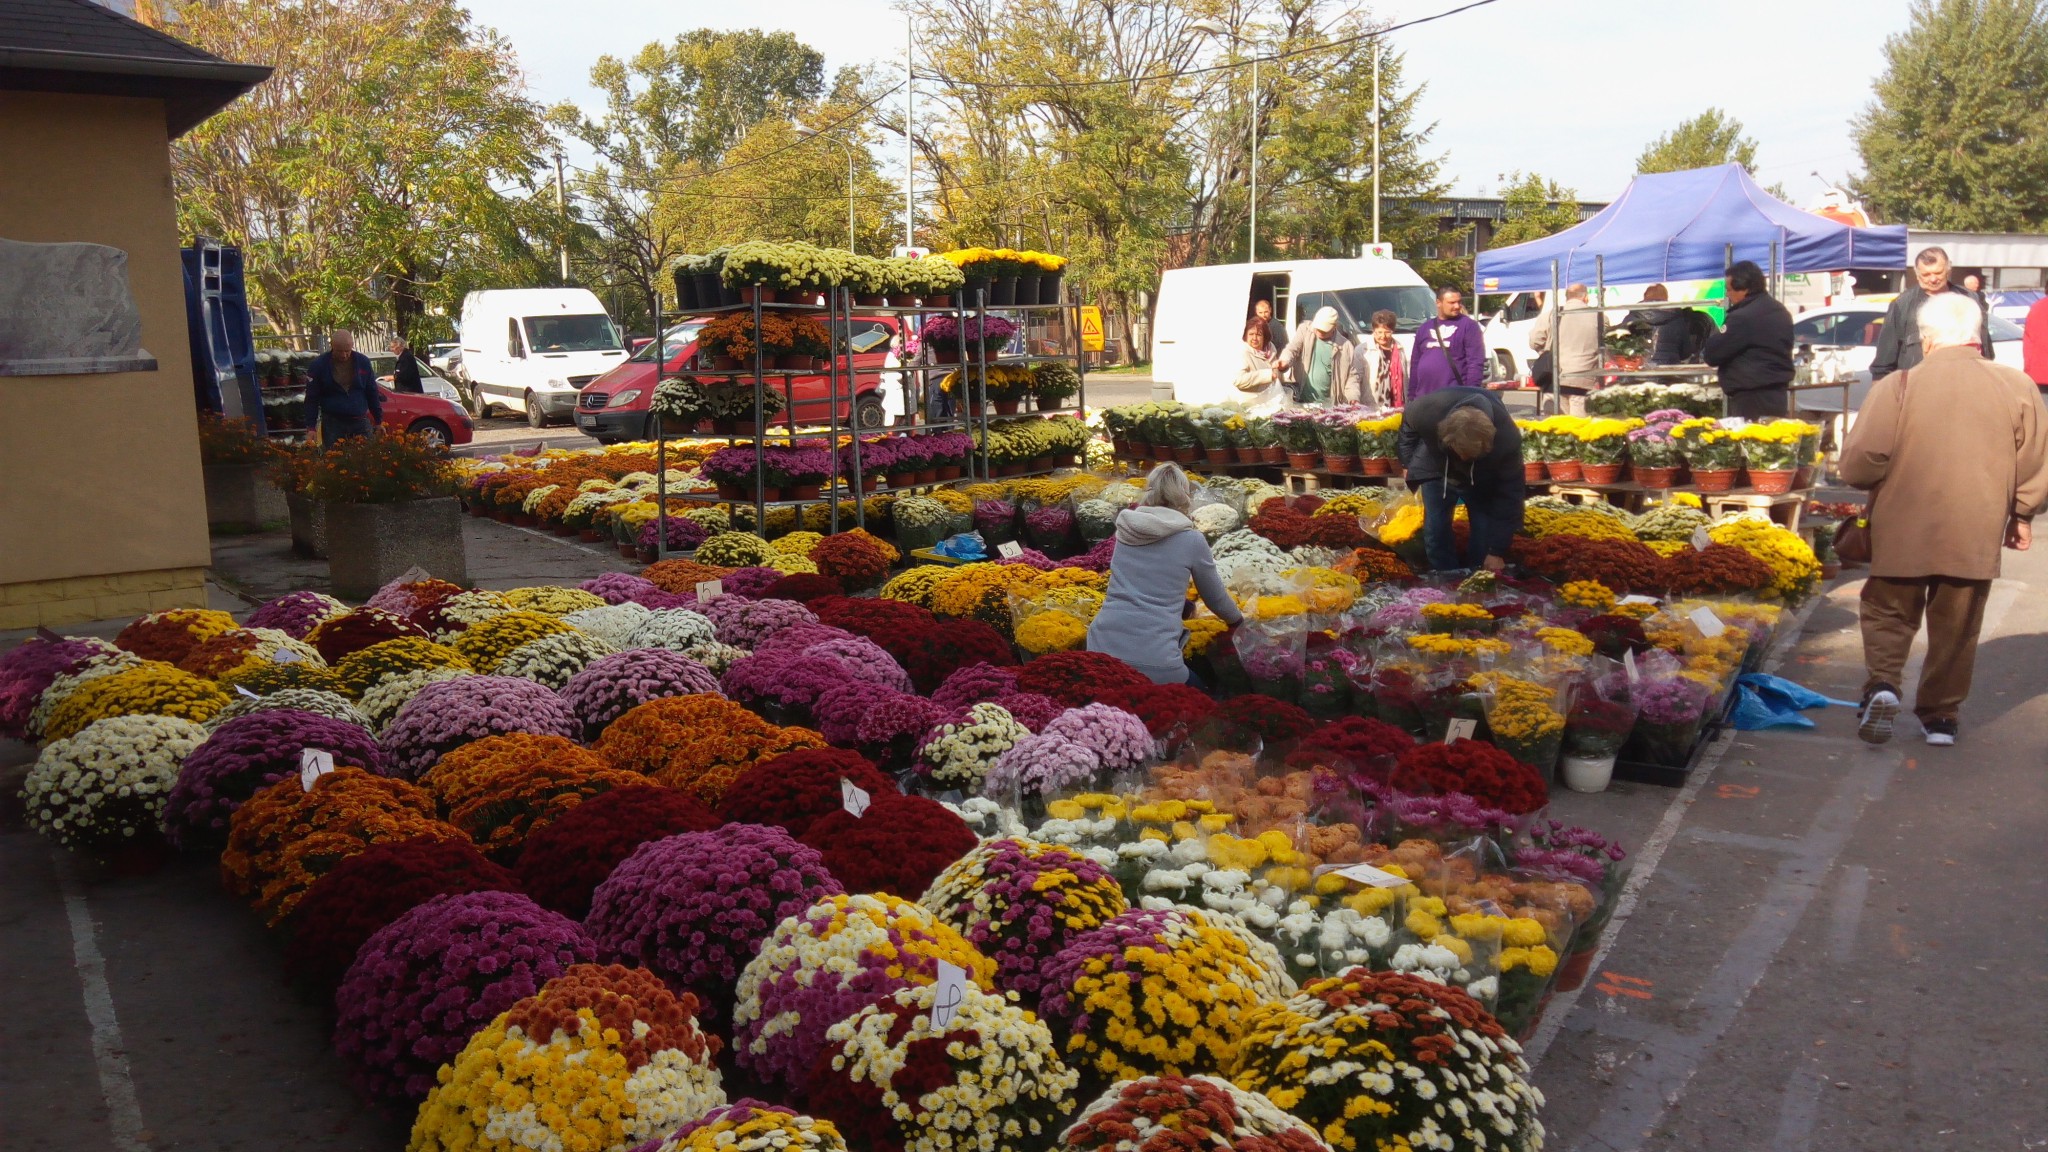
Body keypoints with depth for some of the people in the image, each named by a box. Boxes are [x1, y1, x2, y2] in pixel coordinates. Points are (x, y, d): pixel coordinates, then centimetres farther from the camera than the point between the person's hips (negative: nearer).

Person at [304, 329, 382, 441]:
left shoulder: (363, 362, 2)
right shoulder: (319, 364, -3)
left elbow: (373, 394, 10)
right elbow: (311, 398, 0)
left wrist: (379, 421, 9)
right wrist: (310, 427, -5)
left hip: (360, 422, 2)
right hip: (332, 423, -1)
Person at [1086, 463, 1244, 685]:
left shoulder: (1126, 531, 13)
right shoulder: (1192, 540, 1)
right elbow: (1215, 597, 17)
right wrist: (1236, 618, 40)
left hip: (1101, 652, 4)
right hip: (1152, 662, -4)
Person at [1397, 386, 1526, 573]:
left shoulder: (1506, 438, -42)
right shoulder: (1427, 412, -41)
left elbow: (1510, 494, -30)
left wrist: (1497, 551, -28)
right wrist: (1409, 463, -4)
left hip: (1482, 479, -1)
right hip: (1437, 471, 1)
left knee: (1485, 535, -5)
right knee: (1436, 530, -2)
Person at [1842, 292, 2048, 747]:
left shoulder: (1898, 385, -12)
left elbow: (1858, 462, -14)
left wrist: (1881, 485, 8)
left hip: (1903, 531, -2)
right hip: (1975, 536, 2)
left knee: (1889, 613, 14)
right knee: (1956, 628, 14)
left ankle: (1882, 683, -7)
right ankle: (1940, 714, 21)